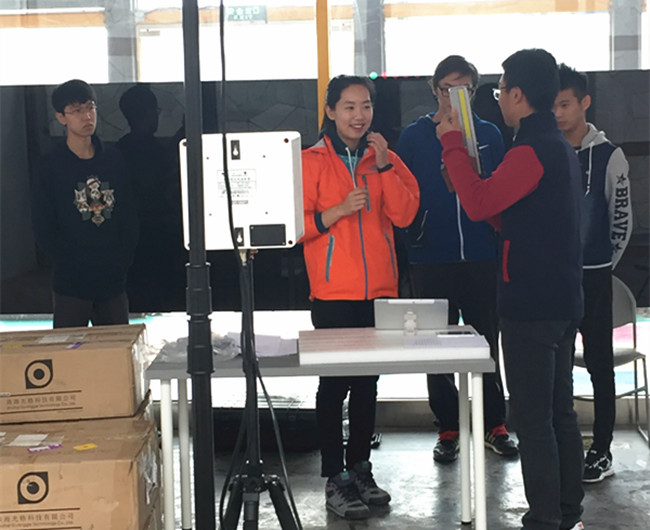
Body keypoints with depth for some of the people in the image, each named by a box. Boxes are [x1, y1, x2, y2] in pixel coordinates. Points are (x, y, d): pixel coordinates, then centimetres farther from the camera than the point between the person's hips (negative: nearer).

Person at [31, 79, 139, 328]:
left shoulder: (114, 161, 9)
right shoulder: (50, 168, -1)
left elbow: (130, 217, 11)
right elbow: (44, 232, -3)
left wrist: (123, 259, -1)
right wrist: (76, 264, -10)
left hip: (114, 281, 3)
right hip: (71, 285, -3)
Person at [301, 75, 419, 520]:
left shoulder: (385, 157, 11)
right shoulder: (312, 161, 0)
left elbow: (405, 214, -2)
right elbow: (298, 225, -7)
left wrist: (384, 166, -10)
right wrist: (340, 209, -20)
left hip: (379, 290, 4)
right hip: (333, 293, -4)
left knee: (368, 383, 11)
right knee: (334, 383, -2)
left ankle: (360, 468, 22)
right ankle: (335, 479, 4)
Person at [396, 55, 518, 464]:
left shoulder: (489, 135, 6)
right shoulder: (414, 136, 3)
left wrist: (501, 242, -5)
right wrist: (413, 235, -10)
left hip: (481, 257, 1)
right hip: (431, 260, 0)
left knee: (487, 342, 7)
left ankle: (496, 425, 19)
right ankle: (448, 430, 17)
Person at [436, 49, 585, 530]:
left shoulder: (532, 151, -17)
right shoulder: (562, 148, 15)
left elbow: (480, 203, -23)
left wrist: (453, 145, -12)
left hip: (531, 304, -10)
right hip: (563, 300, 10)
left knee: (533, 418, -4)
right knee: (561, 413, 16)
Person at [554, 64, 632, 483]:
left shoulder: (608, 157, -4)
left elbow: (622, 220, 0)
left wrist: (602, 266, 3)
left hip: (592, 276, -3)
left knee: (599, 364, 3)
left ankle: (602, 451, 10)